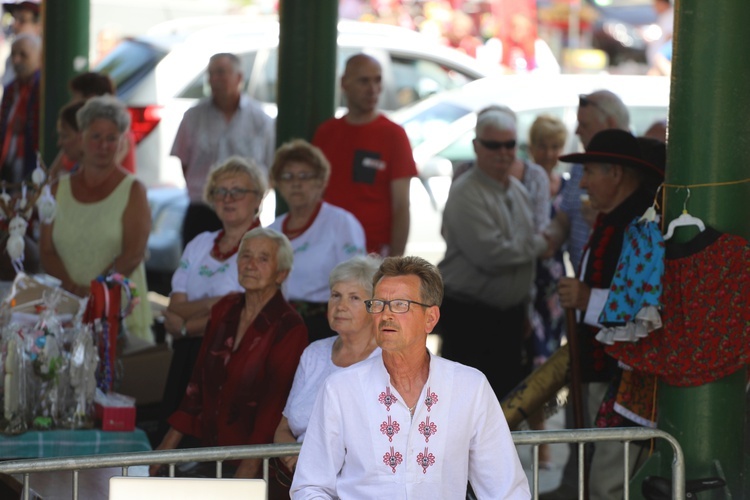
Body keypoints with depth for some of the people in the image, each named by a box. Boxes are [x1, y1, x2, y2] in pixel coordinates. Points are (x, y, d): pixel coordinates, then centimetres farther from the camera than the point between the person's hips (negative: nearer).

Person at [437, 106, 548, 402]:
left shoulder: (519, 191, 12)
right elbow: (491, 254, -25)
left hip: (510, 314, 8)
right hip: (469, 317, -8)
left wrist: (525, 308, 21)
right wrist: (539, 244, -11)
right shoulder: (466, 194, -17)